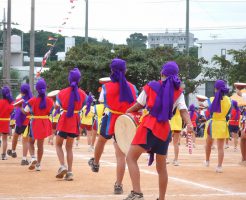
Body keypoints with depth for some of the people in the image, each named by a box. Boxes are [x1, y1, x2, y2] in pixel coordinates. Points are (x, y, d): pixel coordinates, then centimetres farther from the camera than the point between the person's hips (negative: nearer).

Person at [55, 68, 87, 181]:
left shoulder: (62, 92, -9)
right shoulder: (82, 94, -5)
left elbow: (57, 106, 3)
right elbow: (81, 107, 8)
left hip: (64, 120, -2)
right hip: (75, 122, 2)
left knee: (58, 144, 13)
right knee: (69, 147, 13)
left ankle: (62, 166, -9)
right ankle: (69, 172, 4)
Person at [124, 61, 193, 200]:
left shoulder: (151, 86, 5)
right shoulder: (178, 92, 10)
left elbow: (139, 105, 12)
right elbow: (183, 110, -5)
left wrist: (127, 111, 29)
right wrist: (189, 124, -17)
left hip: (149, 126, -4)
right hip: (165, 129, 4)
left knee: (131, 158, -7)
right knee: (161, 166, 17)